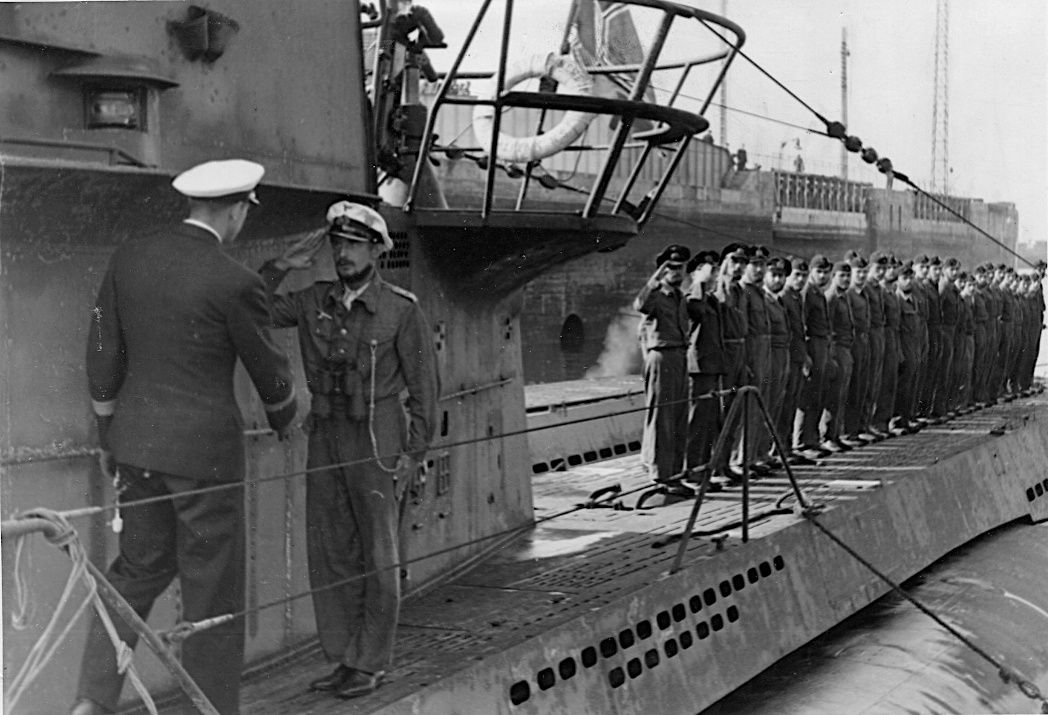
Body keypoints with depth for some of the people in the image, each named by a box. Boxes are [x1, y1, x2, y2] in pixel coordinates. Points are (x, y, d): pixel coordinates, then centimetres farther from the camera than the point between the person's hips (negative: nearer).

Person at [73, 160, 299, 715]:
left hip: (136, 441, 6)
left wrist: (107, 437, 19)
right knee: (212, 586, 7)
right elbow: (267, 369, -2)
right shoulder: (234, 283, -15)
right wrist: (284, 418, 19)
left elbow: (103, 357, 8)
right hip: (203, 449, -6)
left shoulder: (128, 258, 2)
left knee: (137, 569, 19)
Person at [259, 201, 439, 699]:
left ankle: (370, 664, 12)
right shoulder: (315, 302, 5)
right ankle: (344, 657, 20)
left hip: (377, 440, -5)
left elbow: (424, 386, -5)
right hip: (326, 435, 5)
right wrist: (281, 267, -5)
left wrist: (414, 452, -9)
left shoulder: (402, 311, -8)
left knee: (377, 555, 3)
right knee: (329, 551, 9)